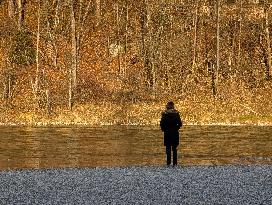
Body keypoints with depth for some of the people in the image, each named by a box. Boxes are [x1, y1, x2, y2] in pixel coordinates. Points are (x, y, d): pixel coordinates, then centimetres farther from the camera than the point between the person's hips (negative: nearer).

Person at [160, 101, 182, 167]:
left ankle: (168, 162, -1)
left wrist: (163, 129, 6)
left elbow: (162, 123, -9)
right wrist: (176, 128, 11)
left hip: (167, 133, -1)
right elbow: (180, 123, -4)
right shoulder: (176, 113, -3)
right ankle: (174, 163, 5)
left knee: (168, 148, 4)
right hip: (175, 132, 1)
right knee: (174, 148, 8)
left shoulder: (164, 113, -8)